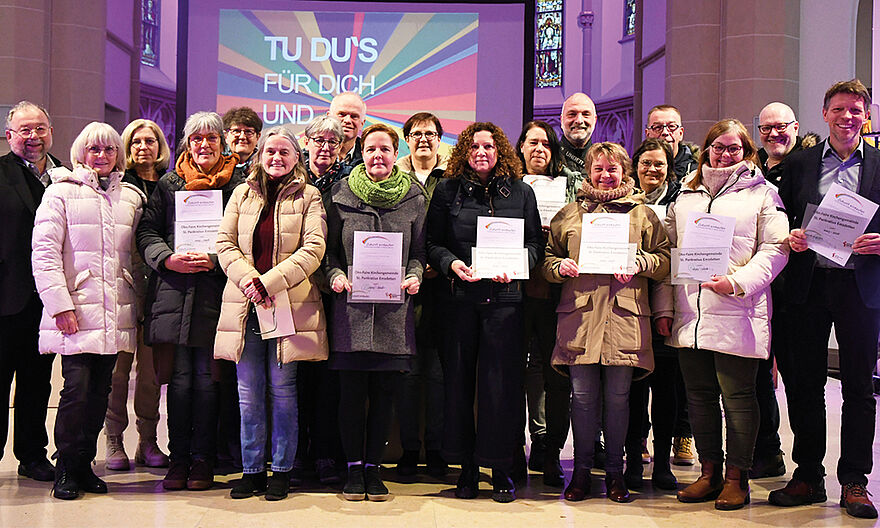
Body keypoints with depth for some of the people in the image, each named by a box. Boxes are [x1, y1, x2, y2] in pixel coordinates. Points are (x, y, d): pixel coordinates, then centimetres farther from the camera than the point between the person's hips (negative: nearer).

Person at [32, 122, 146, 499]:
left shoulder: (132, 198, 15)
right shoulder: (62, 192, 2)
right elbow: (44, 252, -5)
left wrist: (139, 308, 11)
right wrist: (61, 305, -13)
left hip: (115, 313, 4)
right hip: (76, 312, -4)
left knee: (101, 392, 6)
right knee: (77, 390, -8)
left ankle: (85, 465, 17)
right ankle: (66, 470, 6)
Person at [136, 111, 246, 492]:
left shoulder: (237, 184, 7)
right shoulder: (169, 184, 14)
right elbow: (147, 231, 10)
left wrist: (214, 260, -12)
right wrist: (169, 260, -6)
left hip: (216, 290, -2)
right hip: (174, 290, 2)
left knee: (206, 376, 0)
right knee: (179, 376, 1)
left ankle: (202, 459, 8)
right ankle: (178, 458, 9)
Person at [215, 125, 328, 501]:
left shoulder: (308, 197, 5)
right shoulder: (242, 194, 14)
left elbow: (313, 249, -5)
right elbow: (225, 243, 8)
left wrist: (269, 282, -13)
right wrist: (248, 280, -10)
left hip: (289, 304, -3)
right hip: (245, 305, 3)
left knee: (282, 389, 0)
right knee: (249, 393, 5)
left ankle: (281, 471, 11)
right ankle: (252, 470, 14)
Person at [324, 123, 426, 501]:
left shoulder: (413, 197, 9)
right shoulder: (341, 194, 7)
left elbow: (419, 251, 12)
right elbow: (329, 247, 10)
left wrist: (414, 276, -6)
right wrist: (335, 275, -7)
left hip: (394, 309, 1)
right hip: (351, 306, -1)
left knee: (384, 392, 4)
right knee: (352, 391, 1)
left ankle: (373, 466, 15)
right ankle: (354, 467, 13)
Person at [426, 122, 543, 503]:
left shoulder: (521, 192, 10)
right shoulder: (448, 190, 8)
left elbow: (535, 242, 8)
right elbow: (432, 242, 6)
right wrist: (451, 263, -12)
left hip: (504, 297, 0)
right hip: (459, 298, 1)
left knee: (501, 380, -2)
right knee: (458, 379, 2)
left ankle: (501, 468, 8)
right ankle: (467, 466, 13)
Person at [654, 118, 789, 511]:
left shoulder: (761, 193, 5)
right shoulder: (684, 194, 17)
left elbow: (775, 249, -3)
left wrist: (738, 281, -17)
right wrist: (664, 307, 8)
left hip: (737, 315, -4)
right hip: (689, 314, 4)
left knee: (737, 395, 1)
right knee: (700, 395, 9)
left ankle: (736, 477, 12)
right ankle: (709, 473, 20)